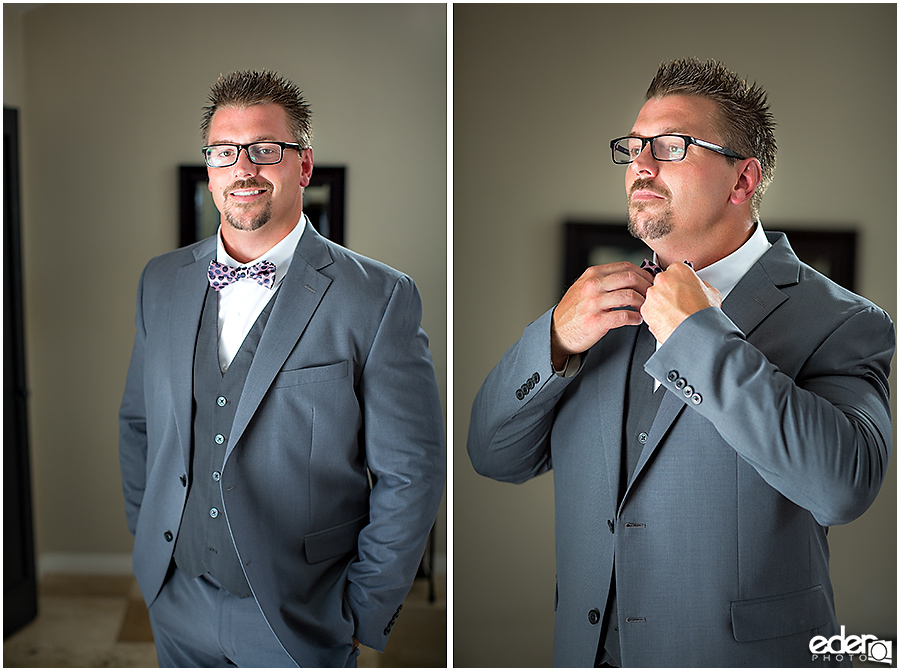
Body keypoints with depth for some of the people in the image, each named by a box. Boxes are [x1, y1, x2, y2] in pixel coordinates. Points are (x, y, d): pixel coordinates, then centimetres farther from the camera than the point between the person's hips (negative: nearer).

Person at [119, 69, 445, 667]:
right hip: (177, 604, 4)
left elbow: (410, 473, -11)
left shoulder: (379, 299, -14)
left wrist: (361, 617, -9)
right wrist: (148, 540, 10)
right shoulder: (162, 281, 3)